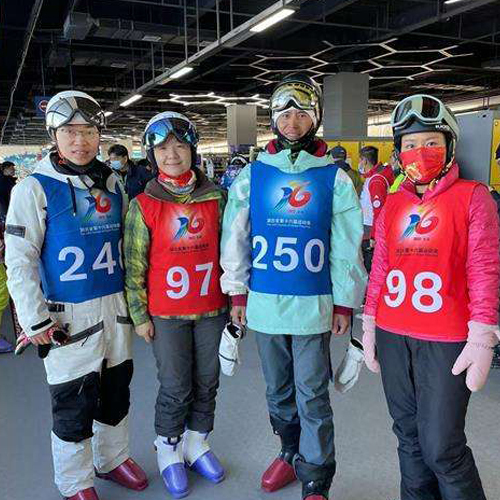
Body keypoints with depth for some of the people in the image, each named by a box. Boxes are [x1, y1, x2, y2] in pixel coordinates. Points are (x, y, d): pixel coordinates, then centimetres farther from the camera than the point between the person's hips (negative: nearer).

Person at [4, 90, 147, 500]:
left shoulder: (112, 183, 7)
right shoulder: (35, 188, -9)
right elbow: (19, 259, -10)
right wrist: (33, 318, -12)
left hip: (115, 306, 5)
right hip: (69, 315, -5)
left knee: (117, 391, 18)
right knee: (74, 404, 7)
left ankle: (113, 458, 39)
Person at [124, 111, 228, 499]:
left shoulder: (215, 197, 0)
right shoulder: (143, 205, -6)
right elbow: (134, 266, -3)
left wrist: (233, 297, 9)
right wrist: (140, 315, -2)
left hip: (212, 309, 3)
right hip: (166, 314, -2)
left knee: (207, 382, 14)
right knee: (175, 388, 6)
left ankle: (197, 442, 36)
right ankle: (168, 450, 31)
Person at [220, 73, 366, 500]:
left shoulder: (334, 177, -2)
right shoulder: (252, 174, 3)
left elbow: (346, 245, -1)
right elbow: (235, 237, 5)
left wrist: (344, 304, -1)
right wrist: (237, 294, 3)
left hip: (314, 305, -2)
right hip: (264, 302, 3)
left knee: (312, 397, 4)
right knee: (278, 390, 18)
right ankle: (290, 452, 40)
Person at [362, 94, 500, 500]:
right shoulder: (392, 205, 10)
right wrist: (370, 326, 12)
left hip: (448, 341, -4)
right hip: (392, 337, 5)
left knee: (441, 447, -2)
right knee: (409, 437, 16)